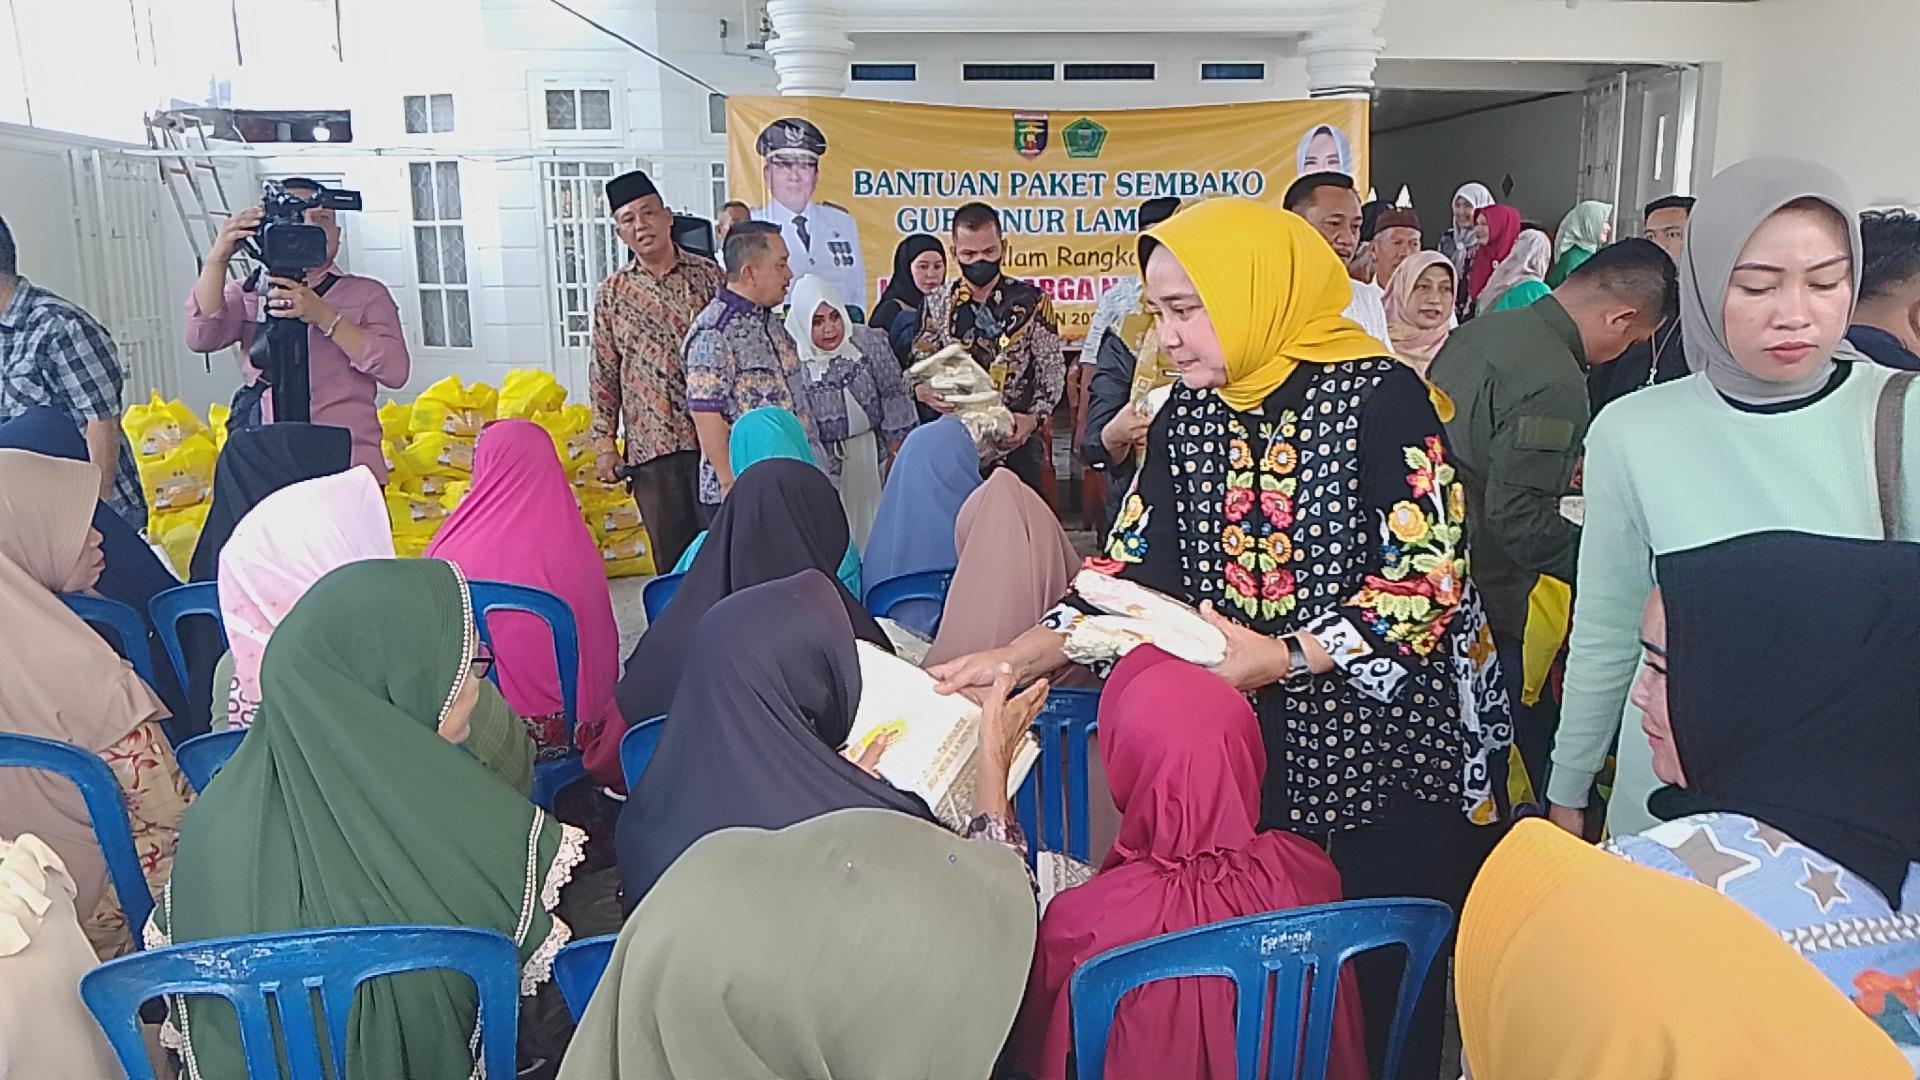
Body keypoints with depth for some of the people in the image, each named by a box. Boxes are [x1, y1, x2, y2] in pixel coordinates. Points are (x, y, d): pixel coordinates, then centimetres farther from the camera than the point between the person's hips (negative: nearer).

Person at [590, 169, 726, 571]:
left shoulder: (707, 275, 5)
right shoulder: (613, 293, 8)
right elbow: (604, 373, 10)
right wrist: (604, 442, 4)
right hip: (650, 444, 1)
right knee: (672, 555, 7)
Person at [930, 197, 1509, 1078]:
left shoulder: (1379, 397, -13)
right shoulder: (1186, 418, 5)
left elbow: (1428, 577, -18)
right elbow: (1131, 569, 1)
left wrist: (1281, 658, -26)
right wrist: (1016, 658, -11)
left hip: (1385, 754, -4)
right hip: (1245, 760, 5)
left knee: (1383, 987, 8)